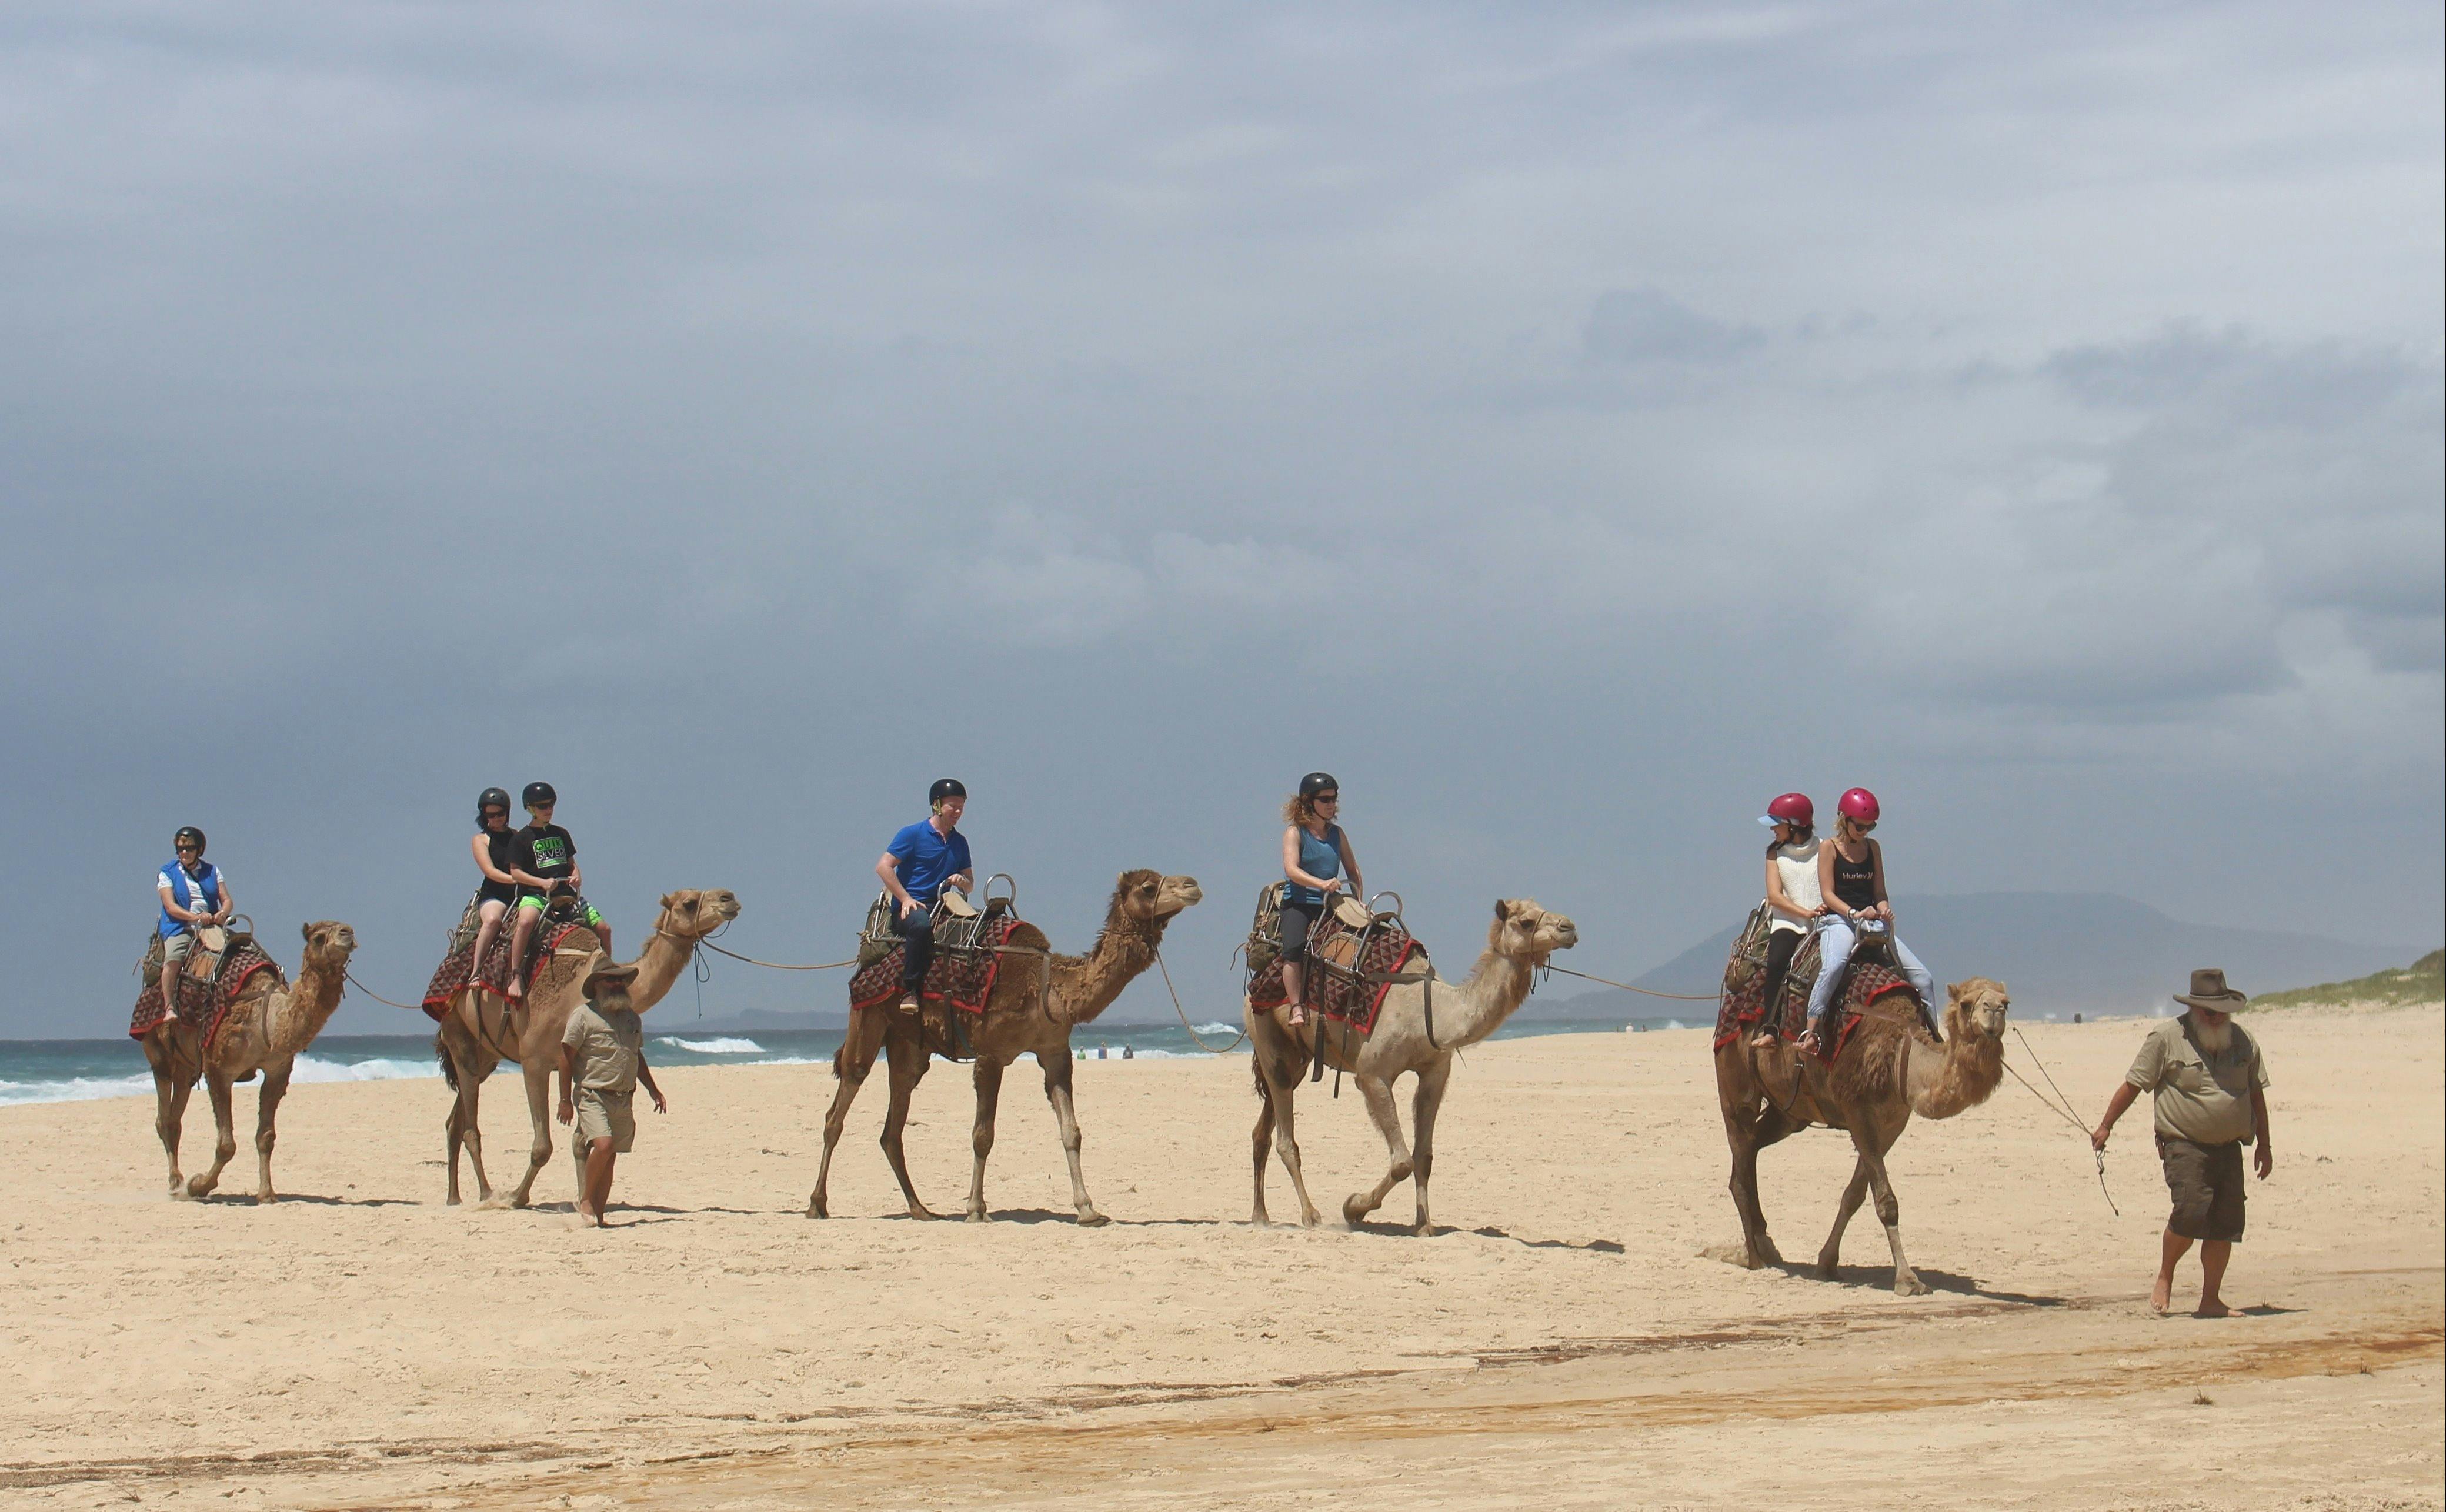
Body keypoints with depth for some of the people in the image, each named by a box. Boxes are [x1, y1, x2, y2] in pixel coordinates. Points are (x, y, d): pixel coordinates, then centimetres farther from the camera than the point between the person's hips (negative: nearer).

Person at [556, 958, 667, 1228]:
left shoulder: (630, 1016, 16)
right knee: (603, 1145, -24)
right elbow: (566, 1057, -6)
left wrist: (653, 1090, 25)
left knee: (609, 1157, 6)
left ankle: (598, 1214, 11)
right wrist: (565, 1100, -9)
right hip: (593, 1096, -6)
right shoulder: (584, 1015, -5)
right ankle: (586, 1201, -8)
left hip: (623, 1100, 6)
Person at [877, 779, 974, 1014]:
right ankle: (910, 991, -36)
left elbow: (970, 884, 23)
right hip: (910, 906, -6)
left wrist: (962, 881, -2)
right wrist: (906, 899, -13)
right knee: (922, 925, -40)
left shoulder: (960, 842, 17)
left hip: (943, 906, 6)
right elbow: (883, 867, -6)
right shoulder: (912, 834, 0)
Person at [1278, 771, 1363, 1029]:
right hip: (1298, 903, -5)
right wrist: (1321, 884, -30)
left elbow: (1353, 870, 24)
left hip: (1329, 906, 5)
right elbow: (1292, 869, -16)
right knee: (1294, 947, -29)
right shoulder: (1295, 833, -1)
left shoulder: (1337, 834, 15)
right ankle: (1297, 1007, -28)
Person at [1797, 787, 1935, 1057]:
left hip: (1872, 923, 6)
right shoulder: (1829, 849, 1)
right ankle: (1811, 1030, -41)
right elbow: (1827, 894, -6)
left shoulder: (1872, 848, 16)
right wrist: (1854, 913, -22)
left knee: (1923, 978, -3)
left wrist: (1883, 908, -8)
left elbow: (1879, 892, 16)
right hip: (1837, 921, -6)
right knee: (1833, 966, -39)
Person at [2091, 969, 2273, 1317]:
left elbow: (2256, 1094, 20)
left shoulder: (2243, 1041, 11)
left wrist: (2263, 1145, 19)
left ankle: (2211, 1300, 10)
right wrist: (2105, 1127, 2)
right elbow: (2133, 1085, 1)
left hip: (2229, 1147, 5)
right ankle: (2164, 1278, 4)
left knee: (2226, 1222, 0)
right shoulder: (2167, 1037, -4)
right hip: (2184, 1143, -5)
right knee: (2191, 1210, -20)